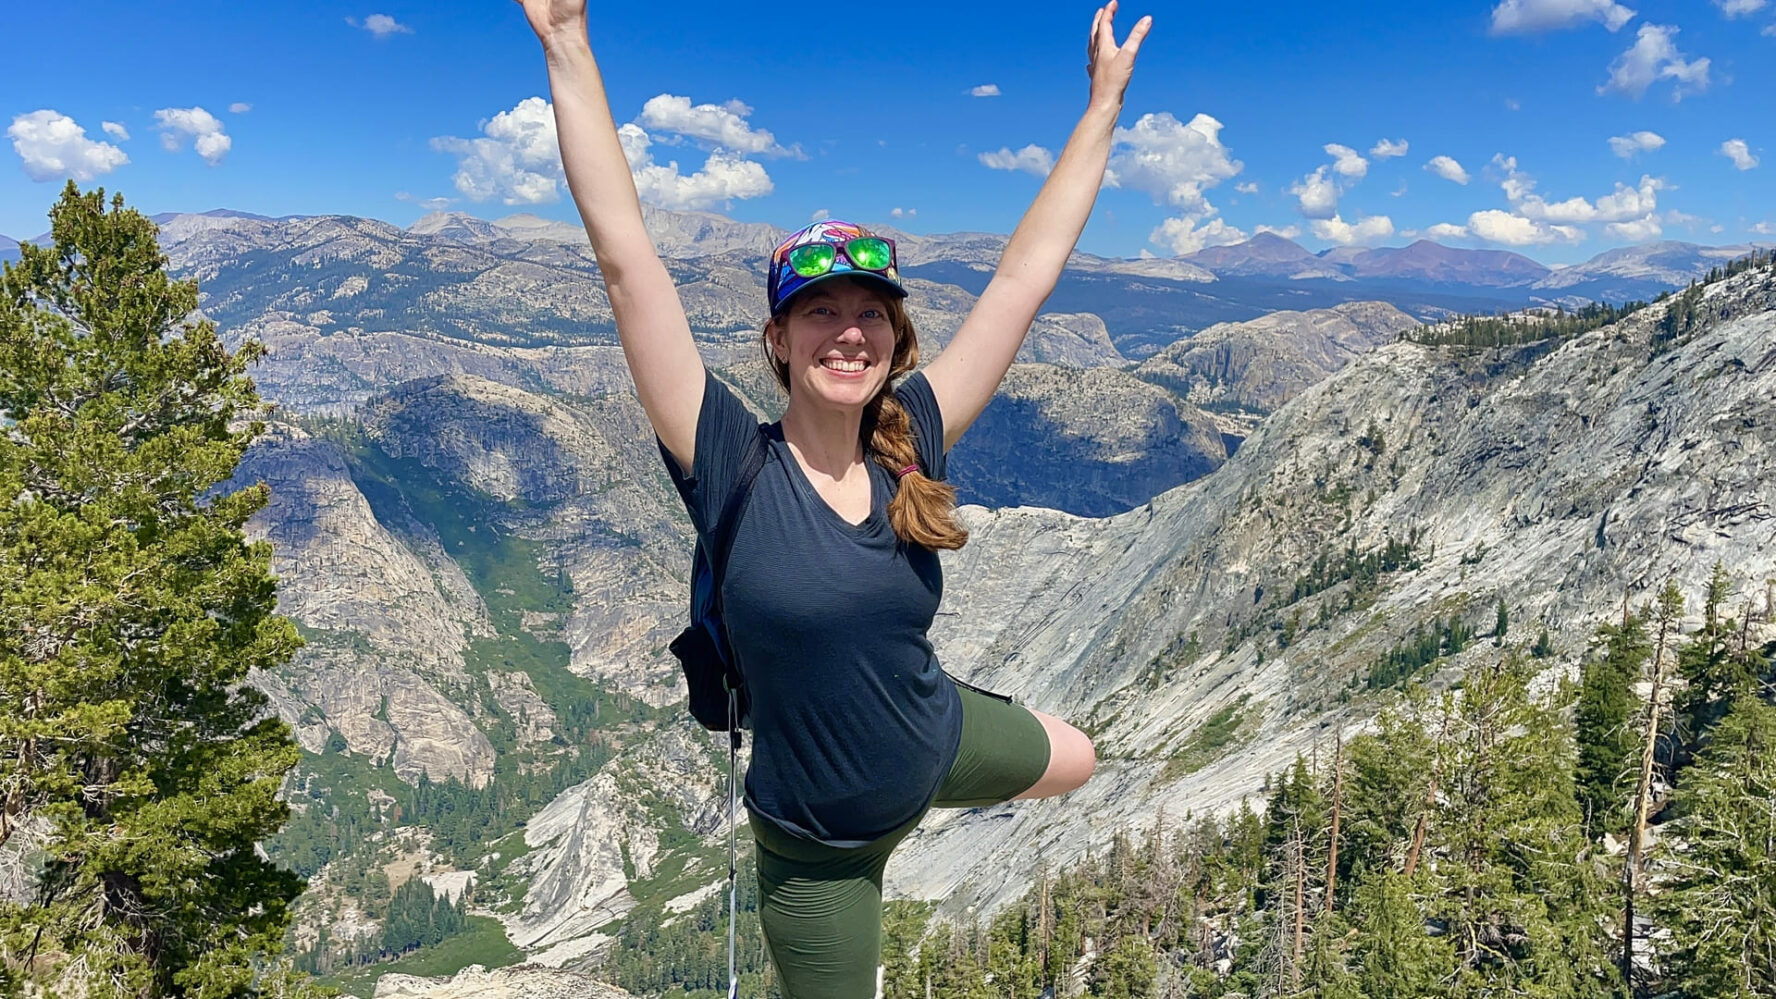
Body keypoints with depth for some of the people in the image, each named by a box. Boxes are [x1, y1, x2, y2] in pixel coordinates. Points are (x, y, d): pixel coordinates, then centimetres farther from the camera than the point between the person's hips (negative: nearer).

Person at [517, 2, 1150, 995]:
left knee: (1073, 760, 30)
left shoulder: (909, 448, -15)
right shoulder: (733, 467, -25)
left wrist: (1106, 101, -7)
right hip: (821, 850, -4)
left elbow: (1027, 274, -11)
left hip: (942, 741, 5)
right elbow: (627, 257, -31)